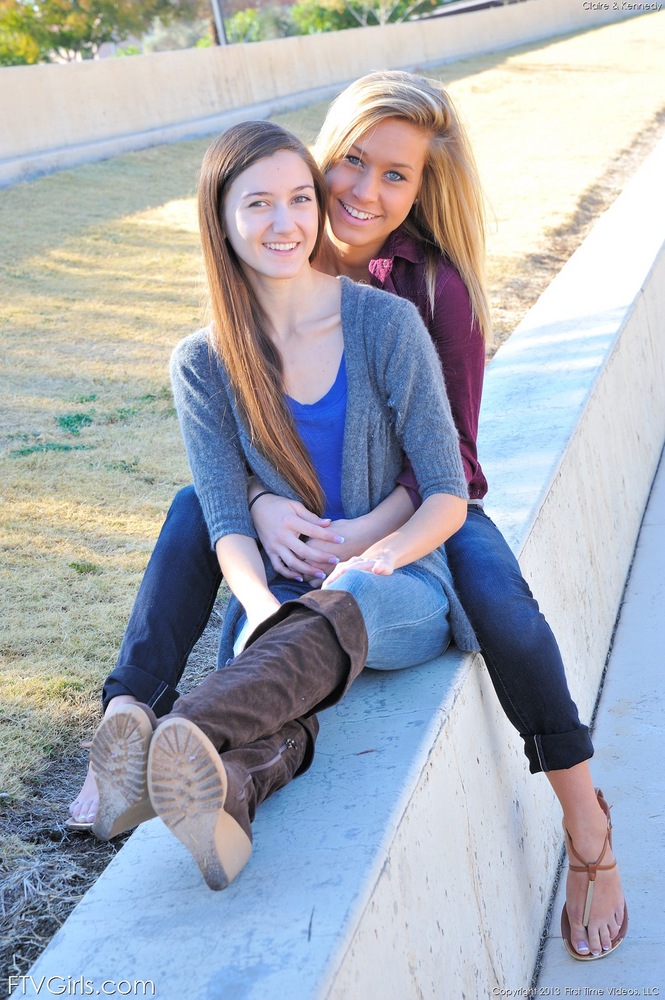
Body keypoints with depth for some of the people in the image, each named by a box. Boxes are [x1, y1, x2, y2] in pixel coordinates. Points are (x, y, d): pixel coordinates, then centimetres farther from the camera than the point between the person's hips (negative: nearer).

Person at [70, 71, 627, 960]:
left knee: (504, 607, -31)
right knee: (194, 509, -23)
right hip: (304, 510, 3)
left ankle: (587, 830, -13)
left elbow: (449, 453, -17)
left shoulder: (436, 285, -16)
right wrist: (262, 504, -28)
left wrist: (363, 536, -35)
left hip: (423, 504, -3)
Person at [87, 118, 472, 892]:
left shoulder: (385, 323, -4)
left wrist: (380, 554, -26)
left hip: (405, 590, -2)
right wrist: (264, 608, -29)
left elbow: (448, 495, -4)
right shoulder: (203, 365, 2)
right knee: (282, 700, -35)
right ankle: (223, 800, -68)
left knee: (343, 603, -39)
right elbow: (227, 521, -6)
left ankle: (177, 737, -65)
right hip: (287, 599, 2)